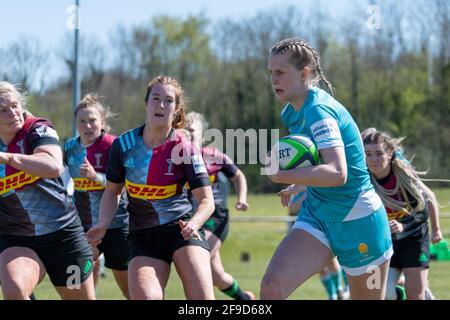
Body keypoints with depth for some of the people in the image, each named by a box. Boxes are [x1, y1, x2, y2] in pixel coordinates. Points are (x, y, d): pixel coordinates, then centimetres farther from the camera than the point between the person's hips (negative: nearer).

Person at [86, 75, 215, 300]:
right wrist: (103, 223, -5)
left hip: (181, 229, -2)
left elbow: (206, 201, -8)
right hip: (143, 237, 2)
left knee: (203, 298, -20)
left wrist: (193, 224, -29)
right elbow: (112, 190, 13)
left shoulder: (185, 150, -8)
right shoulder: (123, 145, -1)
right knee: (145, 297, -22)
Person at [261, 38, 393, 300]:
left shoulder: (318, 110, -22)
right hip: (317, 215, 7)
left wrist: (282, 175, -34)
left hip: (356, 219, -7)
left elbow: (337, 174, -35)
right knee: (272, 287, -15)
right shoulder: (292, 112, 6)